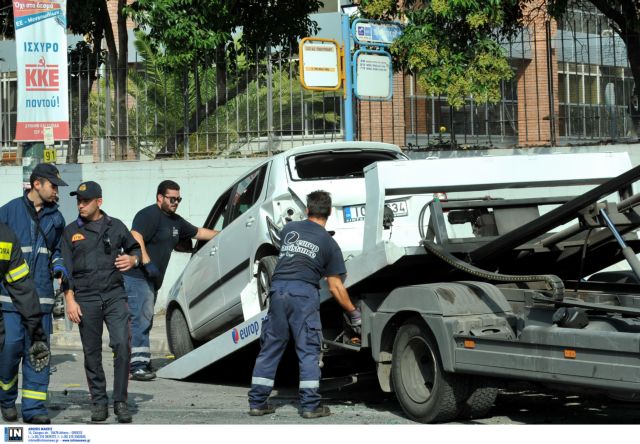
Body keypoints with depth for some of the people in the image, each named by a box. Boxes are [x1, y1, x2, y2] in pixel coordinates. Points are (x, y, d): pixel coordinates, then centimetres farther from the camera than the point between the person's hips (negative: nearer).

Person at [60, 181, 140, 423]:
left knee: (122, 345, -13)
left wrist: (132, 259, -1)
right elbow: (65, 268, 5)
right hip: (86, 299, 0)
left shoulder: (115, 226, 10)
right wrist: (70, 300, -4)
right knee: (92, 353, 3)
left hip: (115, 295, 0)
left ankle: (120, 401, -5)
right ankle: (99, 402, 13)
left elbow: (134, 248, 23)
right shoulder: (71, 231, 8)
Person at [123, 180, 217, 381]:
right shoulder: (149, 215, -10)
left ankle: (142, 363, 15)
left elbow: (198, 232, 32)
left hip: (152, 279, 10)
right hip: (137, 276, -10)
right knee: (141, 319, -14)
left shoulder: (175, 221, 20)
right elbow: (136, 238, -23)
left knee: (145, 321, 11)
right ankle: (138, 365, -17)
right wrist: (147, 263, -29)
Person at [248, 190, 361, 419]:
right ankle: (310, 405, -1)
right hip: (304, 291, -3)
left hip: (278, 288, 3)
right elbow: (335, 288, 5)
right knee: (308, 350, 2)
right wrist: (354, 313, 15)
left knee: (270, 348, 9)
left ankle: (257, 402, 10)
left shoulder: (289, 229, 15)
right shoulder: (329, 243, 7)